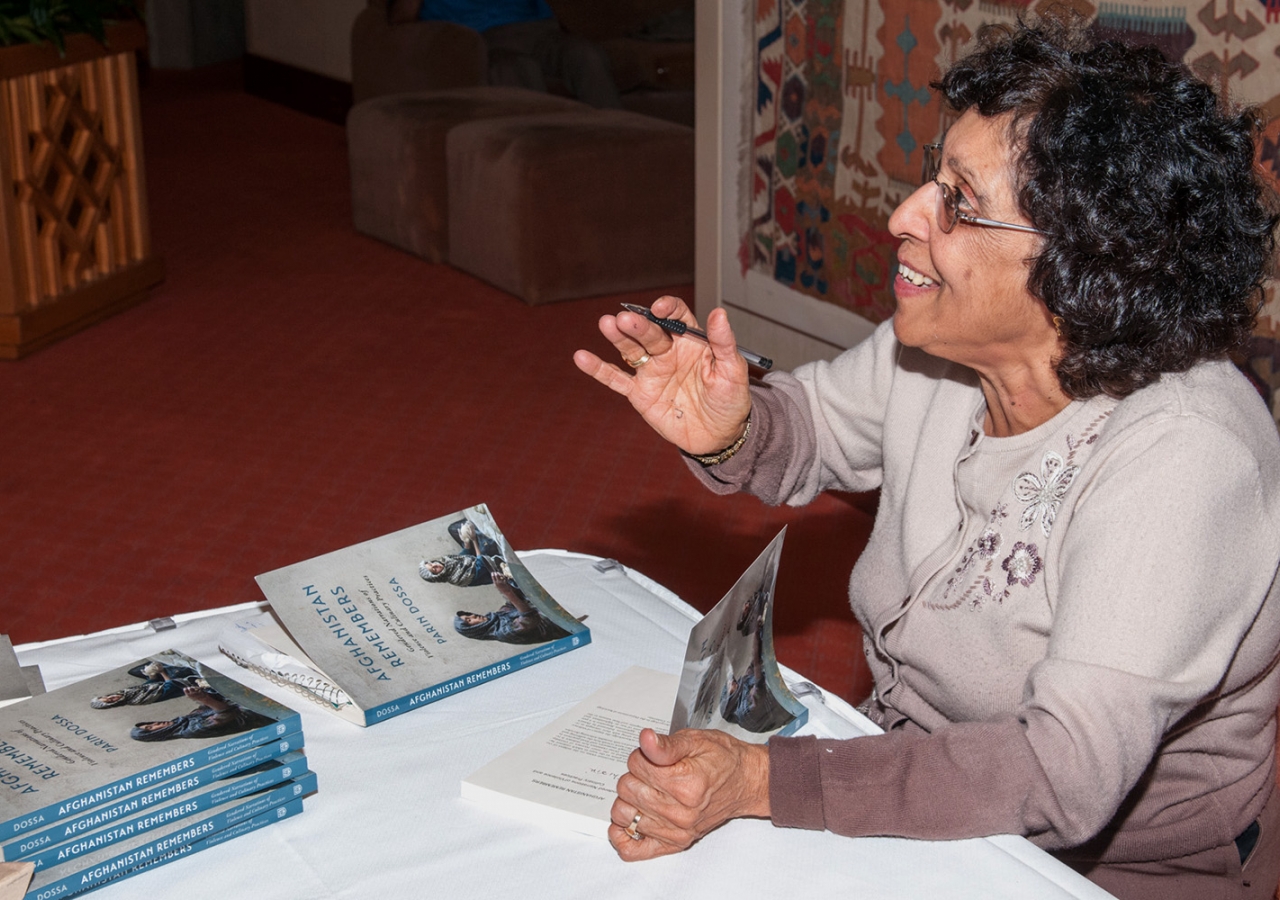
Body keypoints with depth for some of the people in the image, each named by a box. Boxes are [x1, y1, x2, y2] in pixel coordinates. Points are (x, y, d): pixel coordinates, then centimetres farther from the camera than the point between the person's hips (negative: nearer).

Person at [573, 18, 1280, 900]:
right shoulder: (932, 347, -9)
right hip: (913, 789, 6)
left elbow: (1066, 776, -34)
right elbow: (811, 427, 11)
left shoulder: (1180, 458, -30)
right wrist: (727, 434, -13)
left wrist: (761, 780, -39)